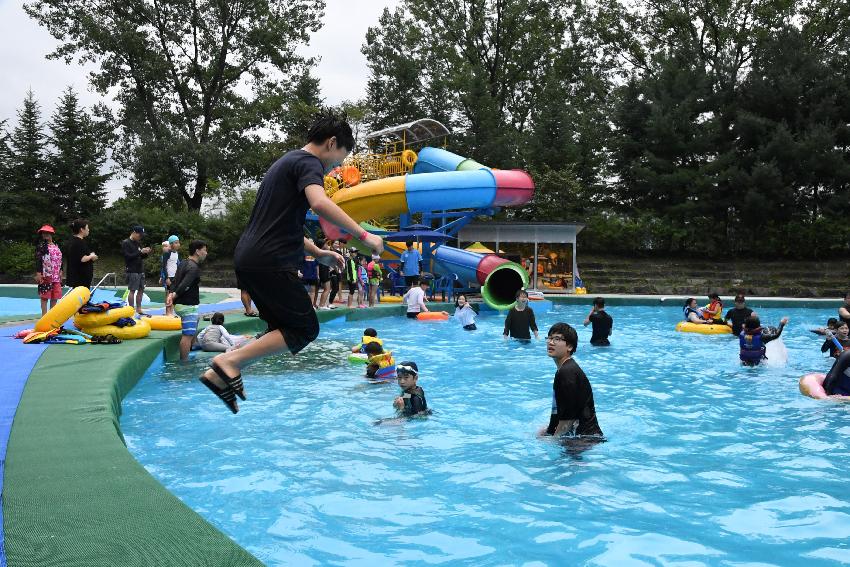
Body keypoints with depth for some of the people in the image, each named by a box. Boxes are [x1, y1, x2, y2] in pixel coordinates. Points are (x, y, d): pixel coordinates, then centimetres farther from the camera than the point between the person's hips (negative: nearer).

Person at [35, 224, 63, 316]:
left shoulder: (56, 246, 14)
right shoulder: (40, 246, -3)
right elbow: (38, 260, -9)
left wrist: (60, 272, 15)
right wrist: (38, 273, -15)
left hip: (56, 276, 6)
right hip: (46, 276, -6)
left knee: (55, 297, 8)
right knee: (44, 297, -4)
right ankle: (44, 315, 0)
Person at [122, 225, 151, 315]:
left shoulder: (137, 243, 17)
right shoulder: (126, 243, -6)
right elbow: (128, 256, -16)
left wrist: (146, 253, 0)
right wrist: (140, 252, -19)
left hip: (140, 270, 8)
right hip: (132, 271, -8)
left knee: (141, 290, 7)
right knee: (132, 290, -6)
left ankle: (139, 310, 14)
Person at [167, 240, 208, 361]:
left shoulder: (183, 264, 15)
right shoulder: (194, 267, -18)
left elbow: (174, 282, 10)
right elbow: (184, 285, -26)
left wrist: (171, 294, -5)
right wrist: (174, 297, -15)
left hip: (181, 304, 11)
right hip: (188, 305, -10)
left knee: (193, 332, 26)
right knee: (188, 335, -8)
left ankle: (190, 354, 38)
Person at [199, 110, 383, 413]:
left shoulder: (288, 161, 25)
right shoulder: (308, 162, -7)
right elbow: (320, 204, -30)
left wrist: (317, 252, 27)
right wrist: (363, 235, -23)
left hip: (248, 258, 10)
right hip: (270, 262, -10)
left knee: (284, 328, 17)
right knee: (305, 328, -2)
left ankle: (220, 373, 11)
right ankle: (230, 360, -8)